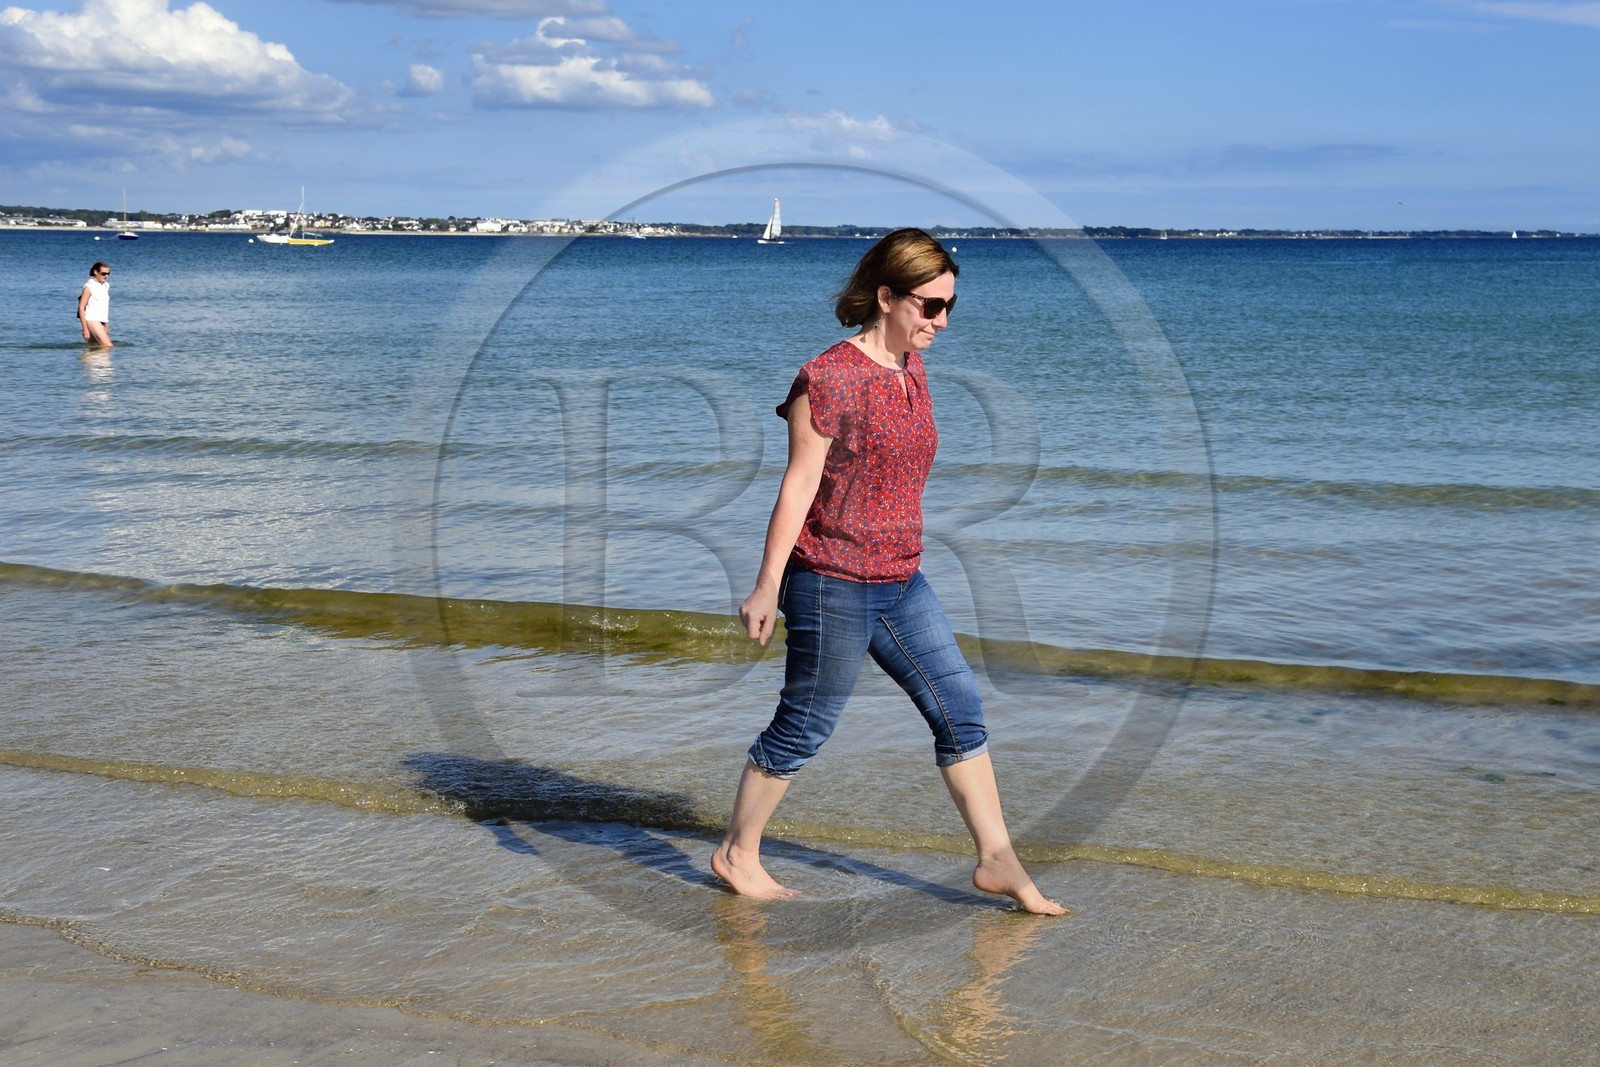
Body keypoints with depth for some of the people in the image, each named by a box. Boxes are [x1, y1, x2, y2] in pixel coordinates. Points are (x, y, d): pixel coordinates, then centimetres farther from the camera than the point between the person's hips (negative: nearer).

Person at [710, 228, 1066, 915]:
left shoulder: (912, 370, 9)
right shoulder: (828, 379, -16)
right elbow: (798, 487, -15)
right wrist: (766, 587, -14)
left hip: (901, 584, 8)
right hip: (832, 584, -8)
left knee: (960, 708, 7)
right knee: (804, 726, 3)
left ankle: (996, 859, 15)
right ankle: (737, 854, 21)